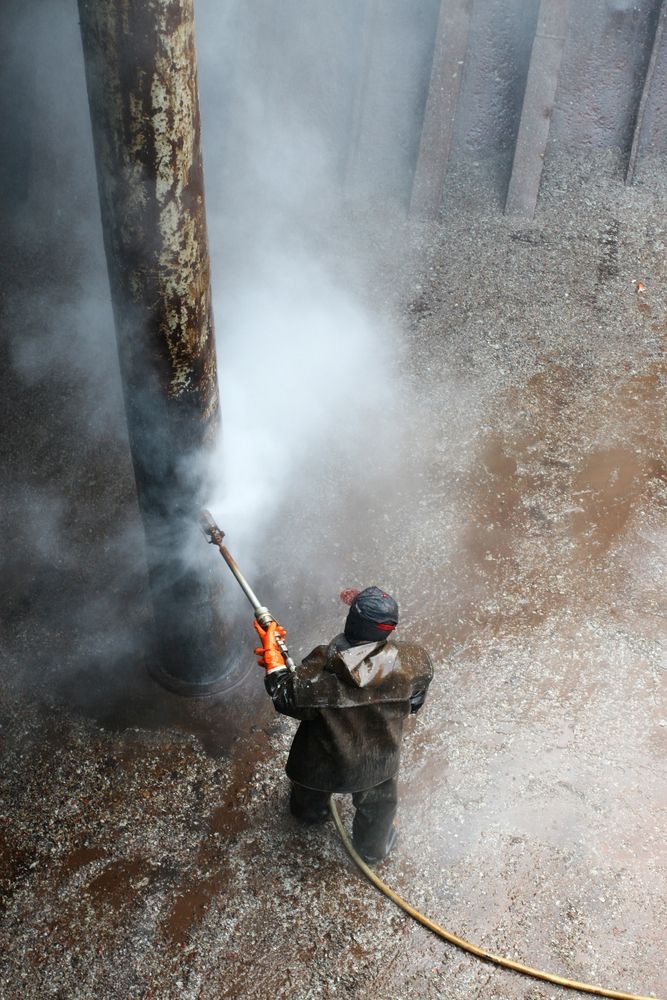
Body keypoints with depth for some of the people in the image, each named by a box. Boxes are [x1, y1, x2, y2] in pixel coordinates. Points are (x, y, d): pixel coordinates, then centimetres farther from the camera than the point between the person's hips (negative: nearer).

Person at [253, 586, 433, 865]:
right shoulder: (412, 662, -30)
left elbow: (288, 700, -22)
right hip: (379, 762, 1)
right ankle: (373, 848, 61)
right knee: (377, 803, 34)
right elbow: (415, 702, -9)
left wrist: (272, 654, -13)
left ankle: (310, 812, 69)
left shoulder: (322, 666, -38)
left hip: (326, 761, 0)